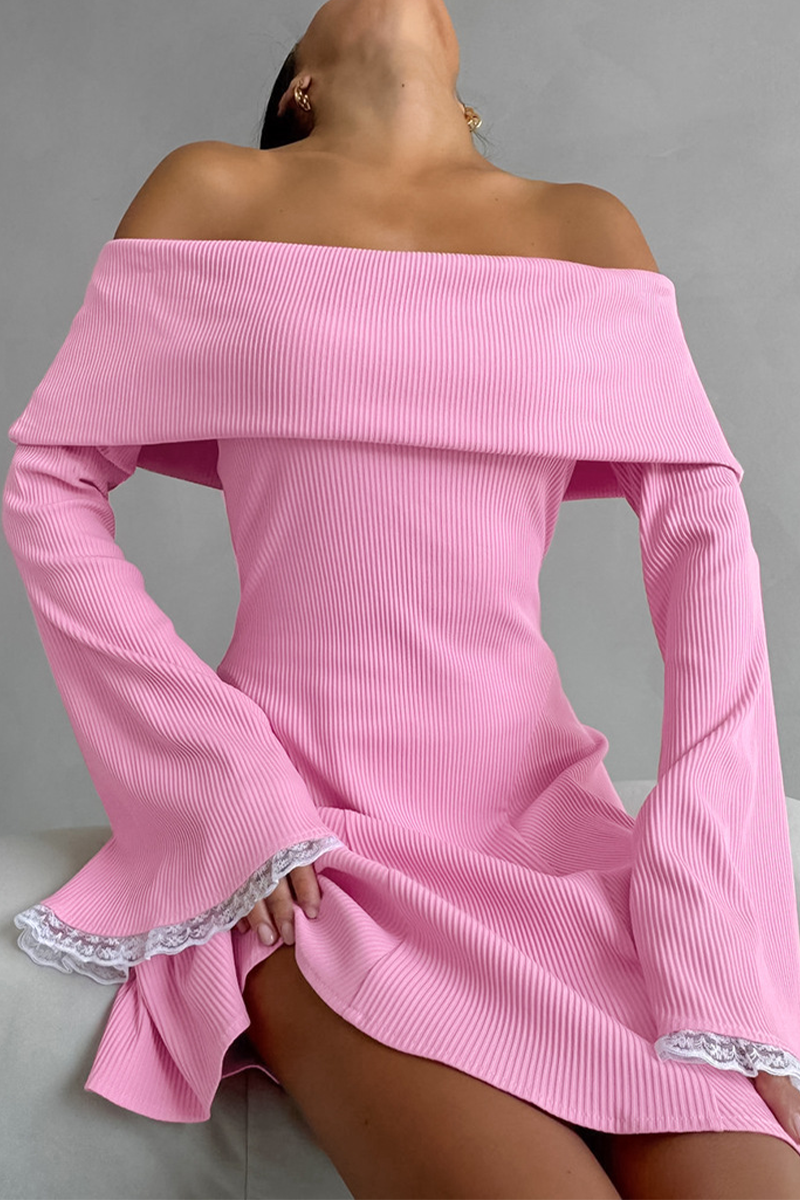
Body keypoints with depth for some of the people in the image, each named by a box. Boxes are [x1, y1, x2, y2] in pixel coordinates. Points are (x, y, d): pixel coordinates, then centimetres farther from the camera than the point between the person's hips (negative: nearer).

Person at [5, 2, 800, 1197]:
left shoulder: (586, 228, 11)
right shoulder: (214, 191, 7)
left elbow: (703, 526, 4)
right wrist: (221, 786, -6)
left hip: (540, 801, 3)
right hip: (304, 833, -2)